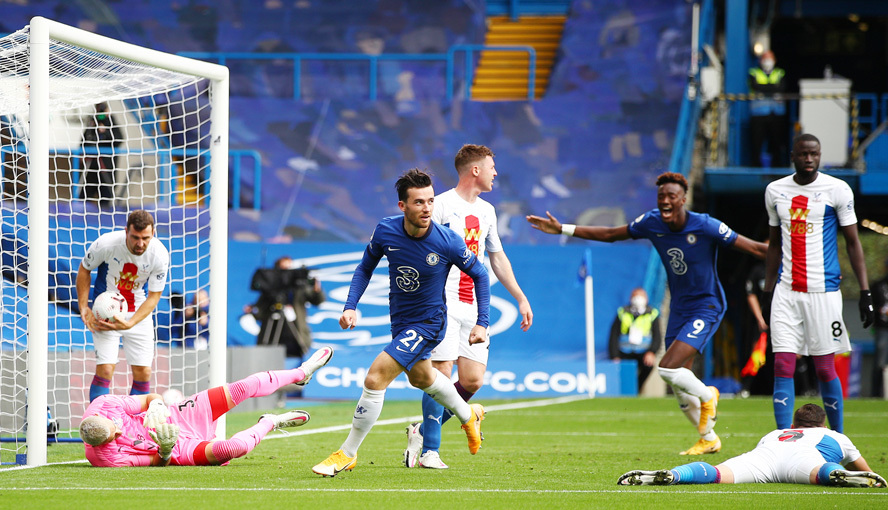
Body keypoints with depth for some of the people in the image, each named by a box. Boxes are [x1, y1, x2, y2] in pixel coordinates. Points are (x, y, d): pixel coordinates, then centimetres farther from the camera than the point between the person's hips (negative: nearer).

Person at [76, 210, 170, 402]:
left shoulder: (160, 255, -18)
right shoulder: (106, 244, -22)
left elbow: (153, 297, -10)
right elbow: (84, 270, -2)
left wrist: (129, 324, -23)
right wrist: (84, 308, -9)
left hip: (139, 314, 2)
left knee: (143, 372, -3)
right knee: (104, 369, -16)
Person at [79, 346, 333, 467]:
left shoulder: (100, 407, -18)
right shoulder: (105, 458, -27)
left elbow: (150, 398, -5)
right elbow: (158, 462, -14)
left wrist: (156, 405, -28)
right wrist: (165, 450, -35)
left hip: (175, 416, 5)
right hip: (181, 448, -5)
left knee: (243, 388, -3)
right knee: (233, 447, -33)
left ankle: (300, 374, 28)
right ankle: (269, 423, 6)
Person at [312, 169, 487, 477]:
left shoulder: (448, 242, -25)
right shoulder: (385, 231, -16)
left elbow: (479, 274, -7)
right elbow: (366, 267, 3)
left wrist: (482, 323, -11)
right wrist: (351, 306, -10)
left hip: (428, 322, -6)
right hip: (400, 321, 6)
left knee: (375, 378, -18)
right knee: (420, 377, 30)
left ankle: (347, 454, -3)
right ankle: (468, 416, 59)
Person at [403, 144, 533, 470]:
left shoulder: (486, 211, 17)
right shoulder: (441, 205, -5)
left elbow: (498, 258, 27)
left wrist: (521, 299, 23)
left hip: (474, 307, 7)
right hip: (443, 301, -7)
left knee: (473, 380, -2)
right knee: (442, 374, -11)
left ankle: (423, 431, 14)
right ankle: (429, 450, -4)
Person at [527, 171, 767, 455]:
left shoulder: (705, 227, -21)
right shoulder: (651, 223, -5)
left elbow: (755, 249, -18)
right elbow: (610, 234, 9)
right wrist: (562, 229, 8)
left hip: (707, 307, -6)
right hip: (679, 309, 6)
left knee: (667, 368, -22)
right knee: (680, 388, 7)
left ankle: (707, 396, 8)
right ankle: (709, 439, 29)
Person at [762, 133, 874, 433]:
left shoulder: (838, 190, -2)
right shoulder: (775, 191, 9)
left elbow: (853, 242, 1)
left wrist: (865, 292, -4)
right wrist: (767, 292, 17)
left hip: (824, 292, -3)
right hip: (786, 292, 3)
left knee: (825, 369, 0)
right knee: (782, 367, -6)